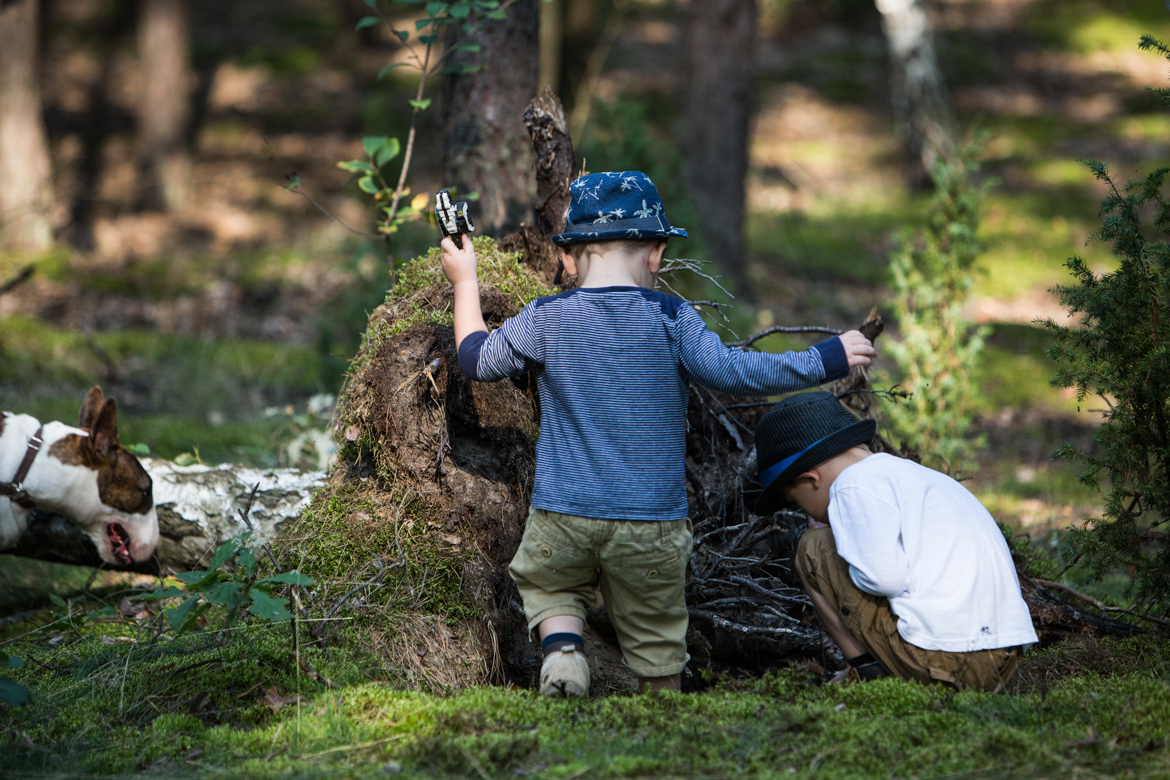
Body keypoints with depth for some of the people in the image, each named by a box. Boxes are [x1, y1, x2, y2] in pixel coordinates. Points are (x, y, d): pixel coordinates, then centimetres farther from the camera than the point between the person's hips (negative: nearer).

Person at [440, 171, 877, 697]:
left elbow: (478, 360, 9)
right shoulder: (671, 319, -9)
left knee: (547, 584, 23)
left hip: (563, 512, 1)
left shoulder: (545, 319, -5)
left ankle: (562, 645, -3)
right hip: (653, 517, 0)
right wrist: (829, 359, -5)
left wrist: (465, 281, 23)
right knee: (654, 628, 15)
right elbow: (731, 372, -14)